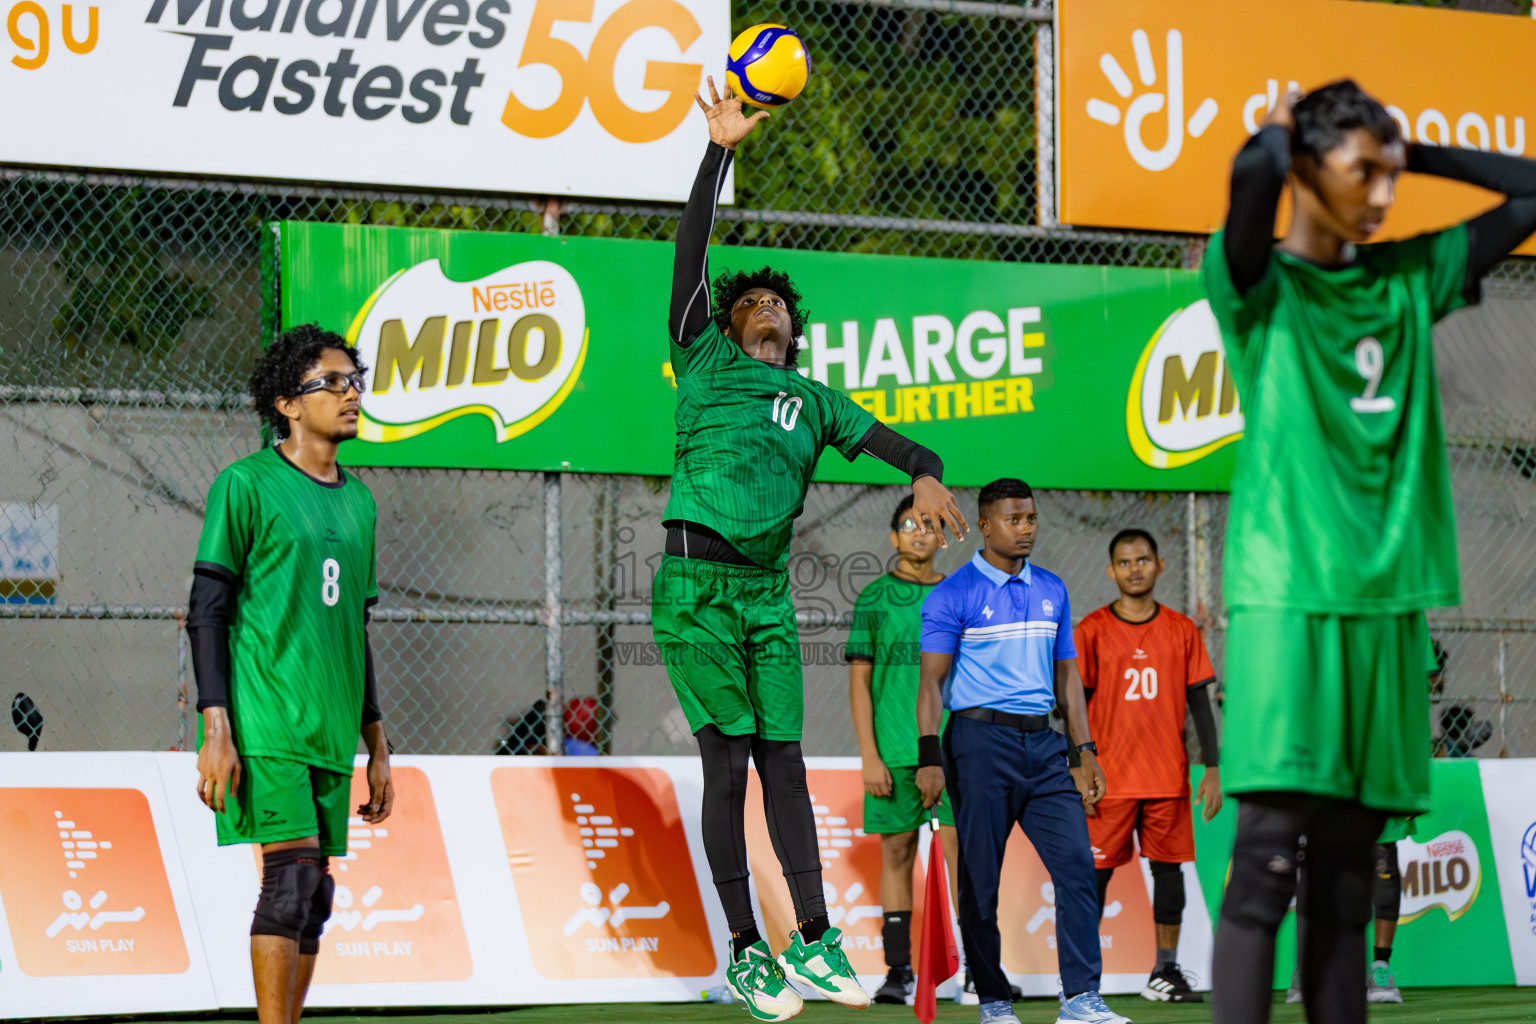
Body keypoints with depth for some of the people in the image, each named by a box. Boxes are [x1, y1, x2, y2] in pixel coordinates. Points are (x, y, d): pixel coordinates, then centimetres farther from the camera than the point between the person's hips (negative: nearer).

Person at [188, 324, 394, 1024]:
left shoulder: (357, 501, 18)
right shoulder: (247, 485, -3)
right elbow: (207, 612, -6)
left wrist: (376, 744, 20)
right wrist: (216, 730, -14)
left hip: (328, 729, 7)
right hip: (264, 721, -7)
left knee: (313, 893, 4)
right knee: (293, 870, -16)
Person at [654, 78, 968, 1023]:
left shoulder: (814, 402, 20)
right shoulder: (706, 362, 8)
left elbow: (887, 440, 12)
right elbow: (692, 252, 0)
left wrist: (928, 475, -11)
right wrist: (719, 151, -2)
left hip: (768, 592, 4)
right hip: (697, 583, -4)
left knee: (785, 762, 4)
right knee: (729, 762, -3)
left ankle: (813, 940, 6)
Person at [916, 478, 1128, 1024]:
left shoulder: (1051, 590, 14)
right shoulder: (954, 594, -3)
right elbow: (932, 679, -7)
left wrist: (1082, 752, 14)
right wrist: (929, 757, -16)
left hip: (1043, 743, 5)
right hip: (981, 739, -5)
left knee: (1076, 864, -6)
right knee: (981, 879, -1)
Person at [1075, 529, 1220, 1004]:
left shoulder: (1181, 630, 6)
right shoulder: (1093, 630, 0)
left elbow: (1199, 702, 9)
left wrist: (1212, 769, 3)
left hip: (1168, 777, 2)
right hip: (1110, 780, -2)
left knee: (1168, 867, 4)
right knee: (1095, 871, -2)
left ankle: (1165, 973, 10)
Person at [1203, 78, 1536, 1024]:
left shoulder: (1409, 279, 14)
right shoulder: (1260, 284, -1)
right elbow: (1254, 175, -22)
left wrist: (1413, 153, 12)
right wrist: (1282, 130, 0)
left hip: (1389, 601, 6)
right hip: (1288, 600, -6)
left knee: (1348, 874, 7)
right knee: (1267, 860, -12)